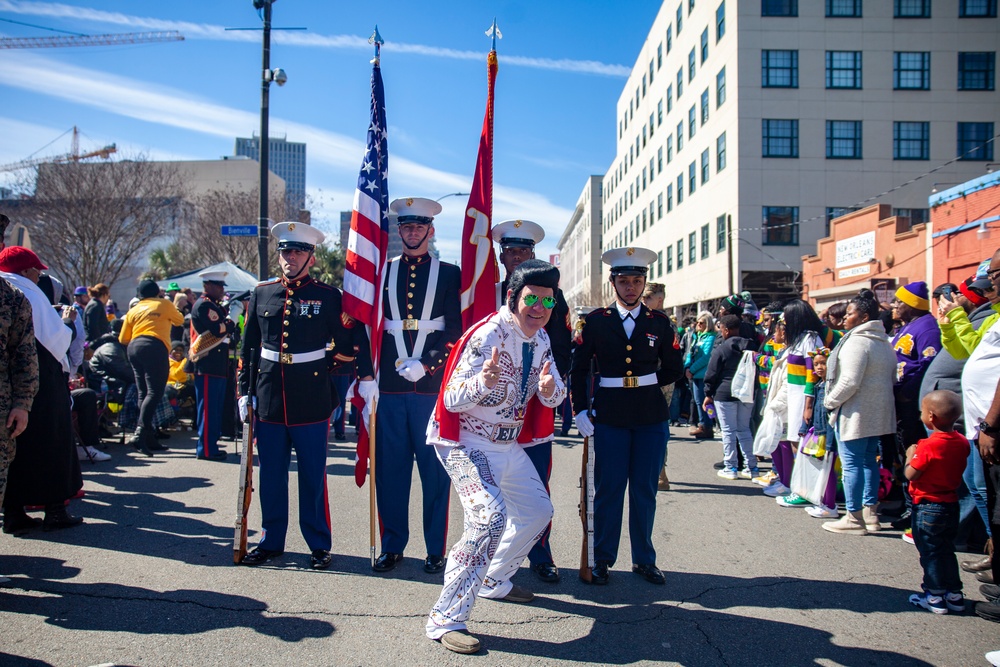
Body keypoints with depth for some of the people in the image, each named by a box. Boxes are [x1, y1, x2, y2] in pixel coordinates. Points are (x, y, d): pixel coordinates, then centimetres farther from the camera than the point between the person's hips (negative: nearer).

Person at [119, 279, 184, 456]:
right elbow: (179, 320, 27)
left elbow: (123, 339, 16)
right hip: (155, 348, -5)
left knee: (143, 393, 10)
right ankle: (140, 433, -28)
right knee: (154, 392, -11)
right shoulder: (164, 305, 11)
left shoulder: (133, 310, 19)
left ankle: (149, 437, 11)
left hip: (134, 348, 5)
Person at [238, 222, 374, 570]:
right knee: (271, 475, 11)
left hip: (311, 401, -3)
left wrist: (366, 377, -6)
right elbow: (248, 346, 11)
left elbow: (348, 341, 1)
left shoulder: (327, 296, -1)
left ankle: (319, 545, 18)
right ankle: (271, 542, 25)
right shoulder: (262, 293, 8)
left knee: (313, 476, 5)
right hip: (269, 399, 3)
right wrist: (245, 392, 9)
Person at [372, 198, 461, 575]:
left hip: (433, 385, -2)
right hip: (390, 385, 2)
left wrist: (424, 365, -12)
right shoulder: (382, 272, 12)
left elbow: (455, 329, 0)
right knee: (389, 469, 6)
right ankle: (392, 546, 19)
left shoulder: (450, 274, 6)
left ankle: (435, 550, 14)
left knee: (435, 469, 3)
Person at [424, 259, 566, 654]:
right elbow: (452, 400, -26)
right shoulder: (488, 336, -23)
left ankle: (495, 581, 40)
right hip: (468, 443, -9)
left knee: (538, 510, 19)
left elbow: (556, 393, 5)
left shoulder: (540, 338, 1)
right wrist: (485, 381, -47)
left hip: (509, 444, 9)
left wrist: (551, 389, -20)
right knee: (491, 518, -26)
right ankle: (446, 620, -17)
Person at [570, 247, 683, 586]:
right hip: (610, 416, -2)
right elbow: (578, 369, 1)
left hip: (651, 417, 2)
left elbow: (673, 368, 14)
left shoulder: (660, 323, 5)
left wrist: (645, 384, 8)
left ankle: (644, 560, 22)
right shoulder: (595, 321, 1)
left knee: (645, 491, 9)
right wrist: (580, 410, -6)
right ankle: (602, 560, 16)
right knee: (608, 490, 3)